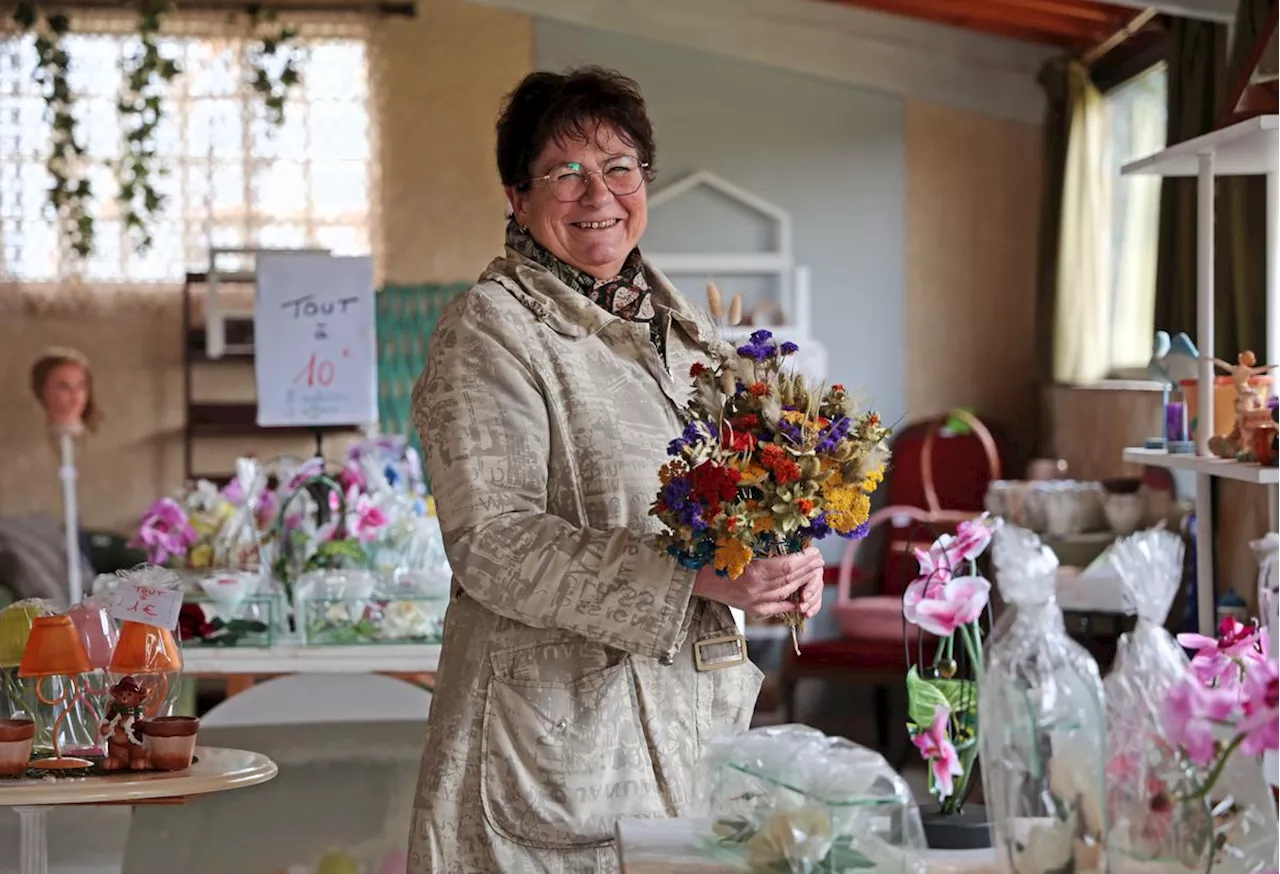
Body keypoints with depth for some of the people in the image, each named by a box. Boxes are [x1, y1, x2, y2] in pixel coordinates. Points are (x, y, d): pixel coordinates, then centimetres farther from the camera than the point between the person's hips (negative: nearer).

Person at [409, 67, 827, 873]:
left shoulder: (682, 324, 15)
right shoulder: (489, 330, -7)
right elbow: (493, 541, -17)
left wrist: (785, 563, -1)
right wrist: (687, 577, -24)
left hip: (699, 712, 6)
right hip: (561, 730, -6)